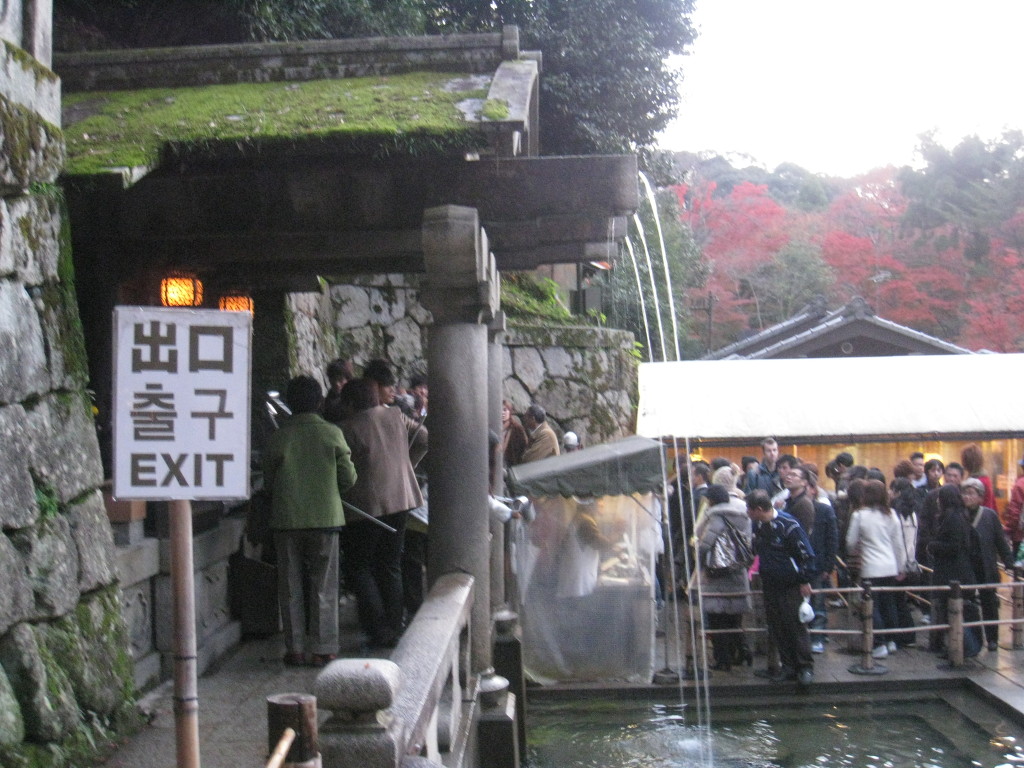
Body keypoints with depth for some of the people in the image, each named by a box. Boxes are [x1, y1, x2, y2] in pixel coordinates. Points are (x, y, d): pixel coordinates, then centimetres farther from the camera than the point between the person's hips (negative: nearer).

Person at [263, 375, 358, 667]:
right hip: (326, 518, 0)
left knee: (291, 587, 9)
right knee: (323, 586, 7)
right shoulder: (332, 434, -4)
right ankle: (322, 648, 8)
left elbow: (268, 482, 4)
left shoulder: (277, 438, -3)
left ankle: (296, 649, 11)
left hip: (287, 520, 0)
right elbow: (348, 479, -1)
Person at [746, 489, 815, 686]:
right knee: (776, 626, 8)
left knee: (795, 624, -3)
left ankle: (805, 666, 8)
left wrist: (805, 581, -12)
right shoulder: (758, 525, 1)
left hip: (791, 585, -7)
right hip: (770, 584, 7)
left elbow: (806, 554, -15)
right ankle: (788, 666, 17)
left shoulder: (788, 525, -21)